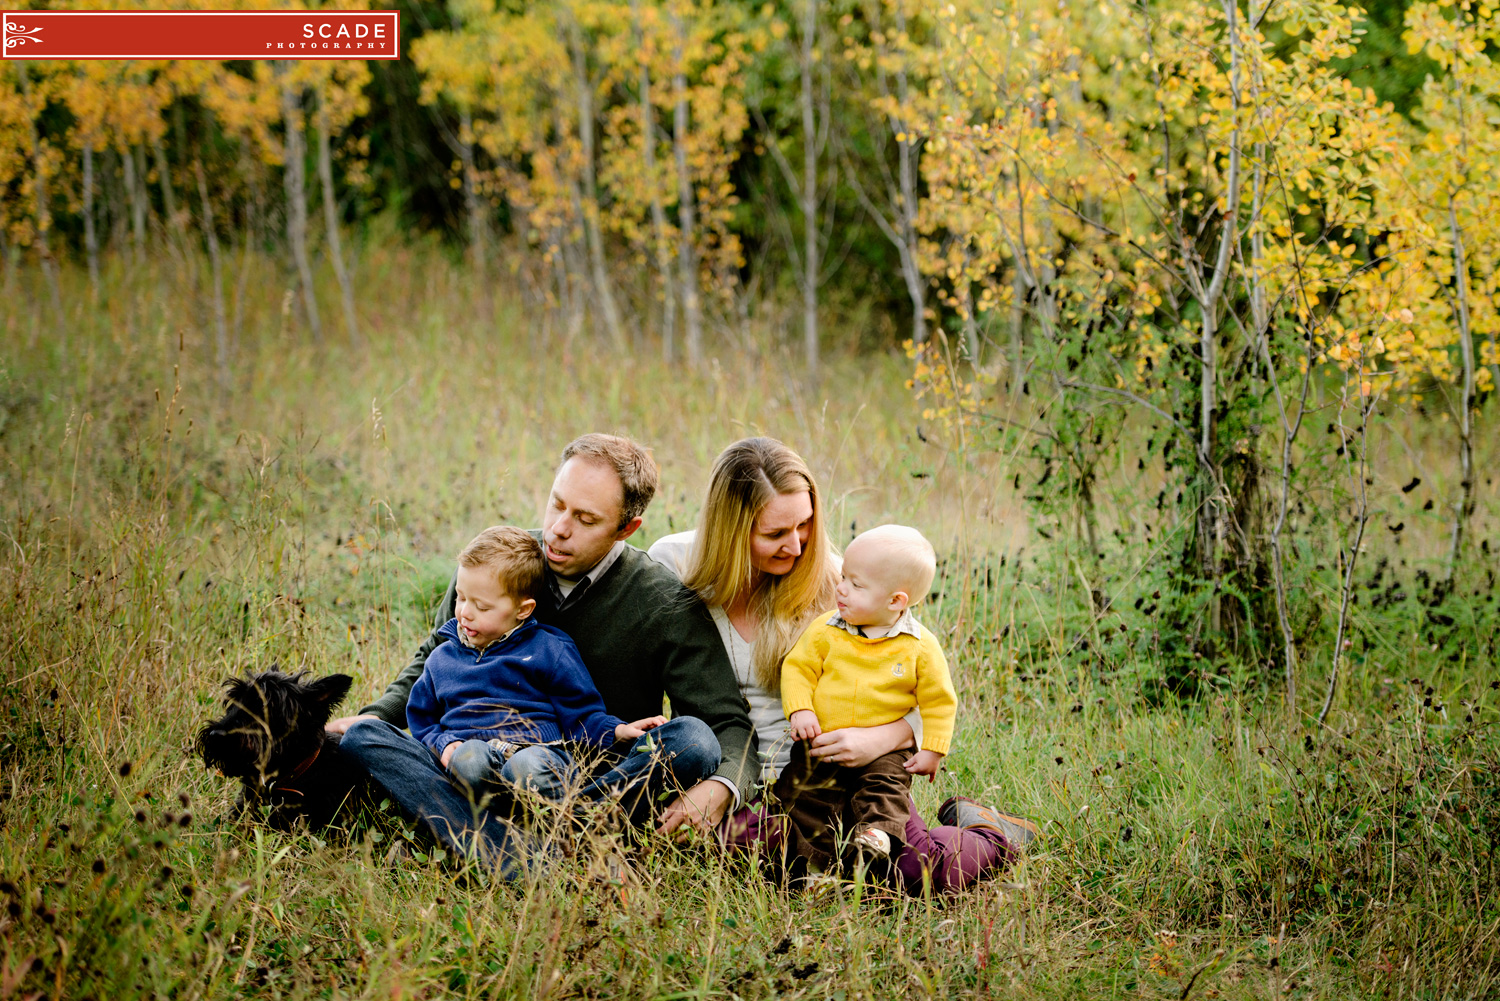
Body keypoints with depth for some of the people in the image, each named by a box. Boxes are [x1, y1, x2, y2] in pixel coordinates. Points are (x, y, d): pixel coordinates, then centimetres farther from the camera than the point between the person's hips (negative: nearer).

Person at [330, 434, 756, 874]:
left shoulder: (665, 604, -7)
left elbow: (729, 725, -8)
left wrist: (719, 788, -31)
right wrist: (377, 714, 0)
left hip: (605, 783, -3)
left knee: (693, 738, -30)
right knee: (362, 738, -22)